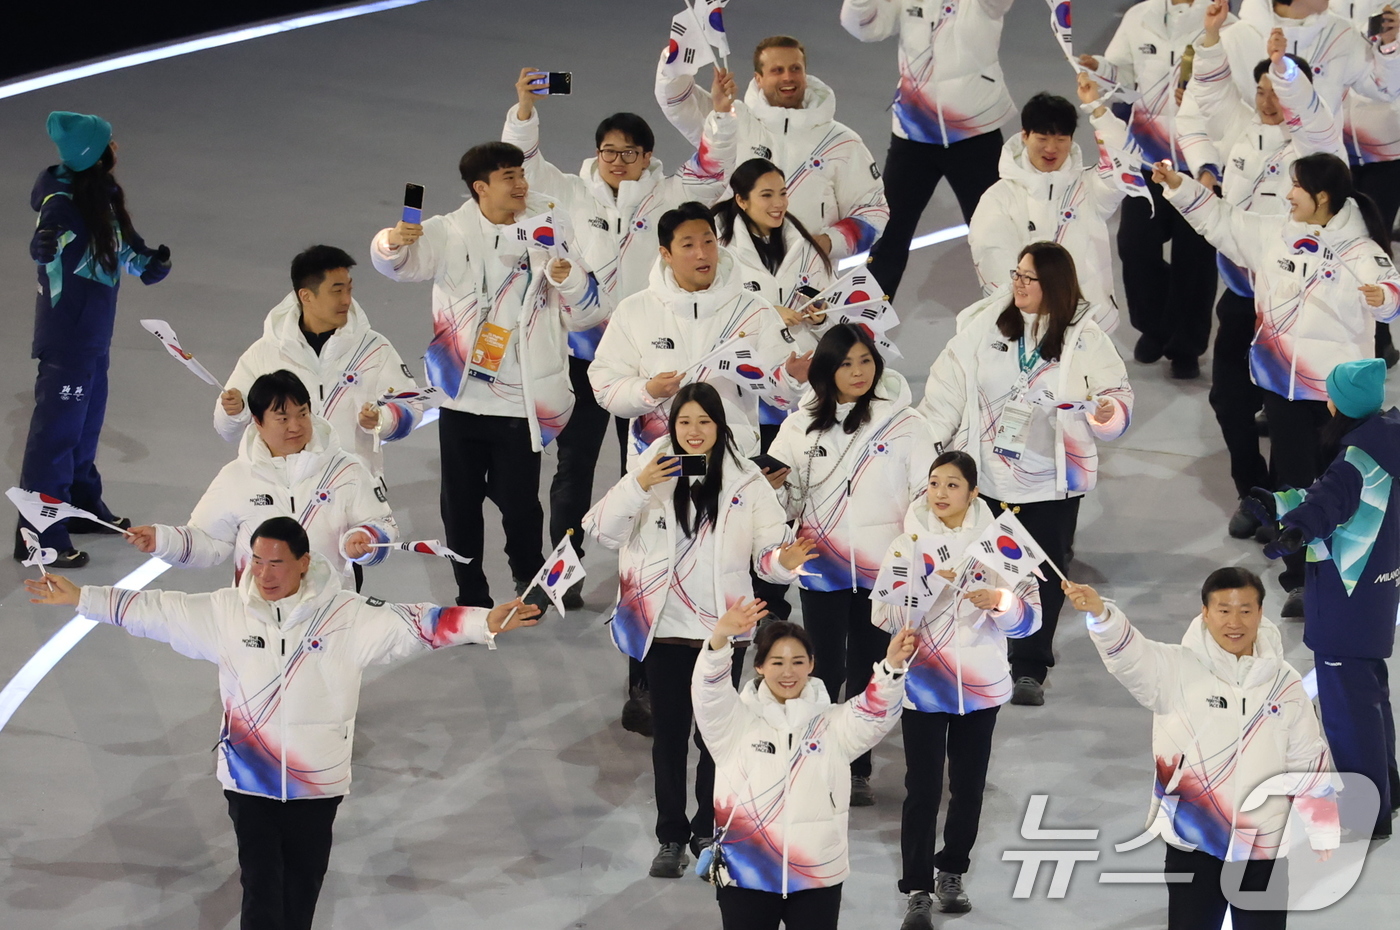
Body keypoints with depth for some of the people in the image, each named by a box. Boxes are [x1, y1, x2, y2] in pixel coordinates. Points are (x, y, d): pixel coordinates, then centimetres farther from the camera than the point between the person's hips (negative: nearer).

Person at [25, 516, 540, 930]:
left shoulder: (346, 617, -8)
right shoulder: (225, 611, -3)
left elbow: (414, 624, -13)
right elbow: (153, 611, 5)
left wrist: (485, 623, -23)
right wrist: (81, 598, 6)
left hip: (317, 781, 0)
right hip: (249, 779, 0)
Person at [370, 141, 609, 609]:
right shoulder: (451, 233, 2)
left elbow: (589, 313, 0)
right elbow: (397, 263, -13)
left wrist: (567, 276, -21)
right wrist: (392, 242, -36)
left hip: (522, 400, -1)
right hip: (461, 398, 1)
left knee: (518, 500, -1)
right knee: (460, 502, 8)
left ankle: (529, 577, 28)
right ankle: (471, 598, 24)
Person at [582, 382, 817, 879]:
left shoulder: (745, 481, -2)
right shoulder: (652, 470, -2)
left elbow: (766, 550, -2)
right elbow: (603, 530, -6)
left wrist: (783, 560, -25)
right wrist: (637, 486, -20)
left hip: (721, 628, 0)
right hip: (664, 627, 0)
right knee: (669, 732, 6)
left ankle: (708, 831, 22)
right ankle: (671, 836, 15)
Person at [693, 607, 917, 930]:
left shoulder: (832, 724, 4)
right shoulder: (736, 722, 0)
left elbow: (876, 713, -12)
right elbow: (708, 692, -17)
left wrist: (892, 666, -34)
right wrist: (720, 640, -39)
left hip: (818, 876, 1)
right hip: (746, 875, -1)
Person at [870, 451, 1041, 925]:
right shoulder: (909, 543, -2)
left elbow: (1029, 618, -3)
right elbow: (884, 615, -9)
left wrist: (1001, 602, -24)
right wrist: (928, 584, -23)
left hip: (981, 685, 2)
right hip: (923, 685, -2)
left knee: (969, 785, 12)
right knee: (922, 788, -6)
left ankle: (951, 872, 30)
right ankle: (918, 891, -3)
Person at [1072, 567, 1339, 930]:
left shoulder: (1285, 683, 3)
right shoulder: (1178, 669, -6)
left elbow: (1310, 764, 10)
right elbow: (1131, 654, -25)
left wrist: (1324, 839, 13)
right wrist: (1099, 612, -46)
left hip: (1264, 850, 2)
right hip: (1193, 845, -2)